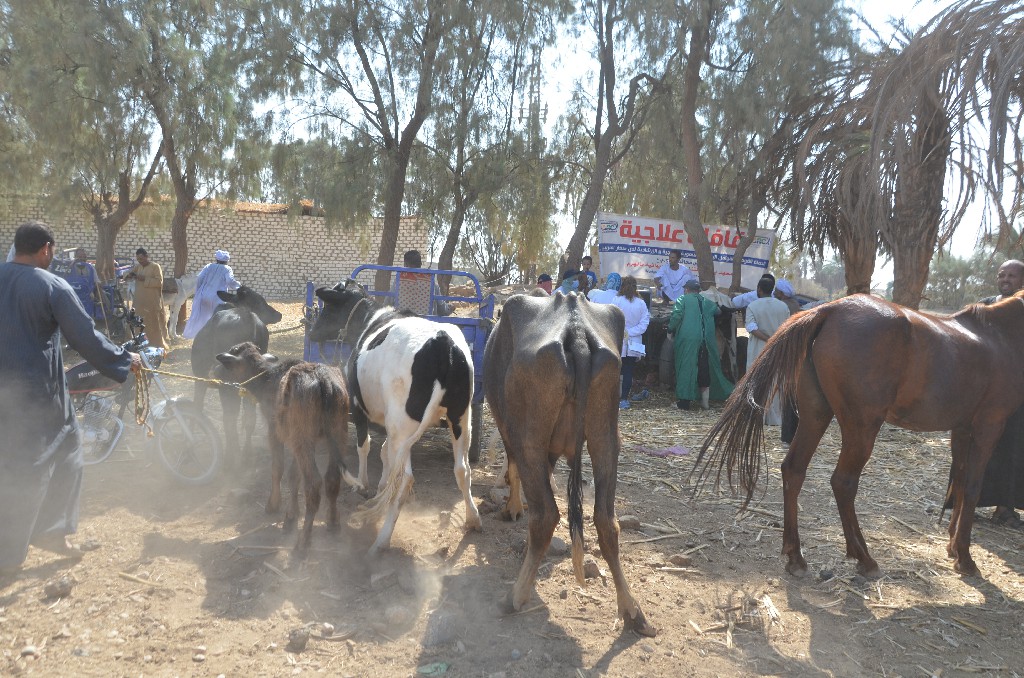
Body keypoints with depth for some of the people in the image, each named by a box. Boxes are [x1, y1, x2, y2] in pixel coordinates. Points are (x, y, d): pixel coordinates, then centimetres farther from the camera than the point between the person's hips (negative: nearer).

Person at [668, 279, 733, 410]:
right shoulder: (707, 302, 16)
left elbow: (676, 316, -10)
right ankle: (705, 401, 17)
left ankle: (684, 401, -3)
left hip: (687, 340, -4)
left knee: (686, 368, 0)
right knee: (704, 370, 12)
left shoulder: (682, 300, 1)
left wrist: (670, 330, 1)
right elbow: (718, 311, 28)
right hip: (706, 341, 4)